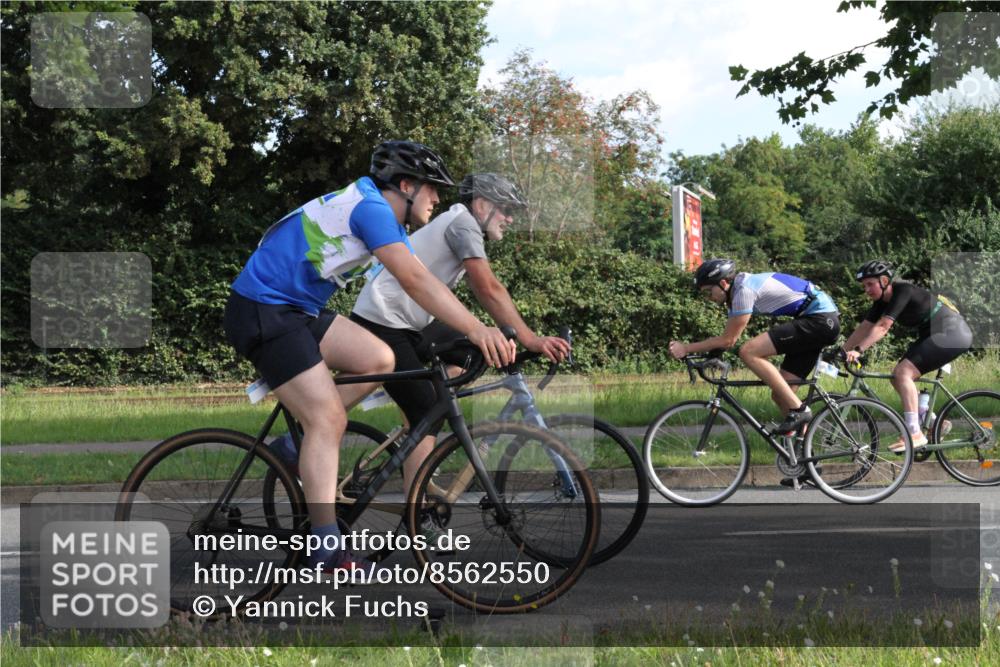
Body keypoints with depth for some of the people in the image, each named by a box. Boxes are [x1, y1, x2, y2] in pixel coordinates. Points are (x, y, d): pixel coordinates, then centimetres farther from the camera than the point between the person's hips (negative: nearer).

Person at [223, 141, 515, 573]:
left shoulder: (380, 212, 15)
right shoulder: (371, 207, -17)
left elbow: (418, 283, 17)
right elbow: (415, 281, -29)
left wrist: (476, 330, 11)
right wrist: (476, 329, -34)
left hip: (297, 310, 10)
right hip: (262, 312, -10)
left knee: (379, 360, 0)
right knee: (328, 419, -14)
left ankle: (297, 447, 8)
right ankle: (329, 555, -16)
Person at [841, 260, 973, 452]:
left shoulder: (903, 291, -22)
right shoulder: (882, 300, 4)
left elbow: (882, 327, -31)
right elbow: (864, 328, 3)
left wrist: (857, 350, -37)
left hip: (951, 332, -10)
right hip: (932, 335, 10)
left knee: (903, 372, -20)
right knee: (897, 376, 3)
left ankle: (915, 434, -21)